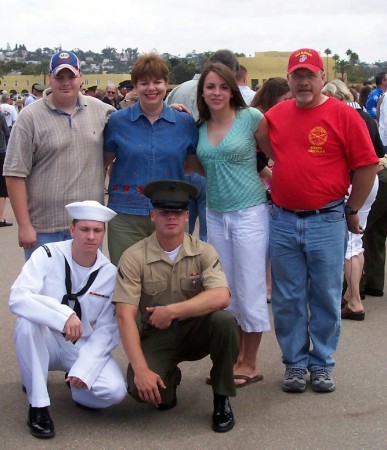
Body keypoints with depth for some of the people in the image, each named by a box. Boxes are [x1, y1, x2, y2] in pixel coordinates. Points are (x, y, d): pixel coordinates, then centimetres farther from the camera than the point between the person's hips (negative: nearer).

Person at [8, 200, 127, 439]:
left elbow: (107, 329, -8)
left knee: (115, 391, -25)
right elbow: (17, 297, -29)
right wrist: (64, 316, -41)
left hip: (84, 346, 1)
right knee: (27, 322, -35)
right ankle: (38, 405, -19)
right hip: (46, 341, -1)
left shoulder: (110, 274, -7)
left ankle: (77, 379, 12)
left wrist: (84, 369, -21)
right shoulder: (47, 256, -14)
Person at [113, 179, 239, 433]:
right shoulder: (134, 258, -11)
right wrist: (141, 370, -26)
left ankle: (222, 399, -7)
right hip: (157, 336, -1)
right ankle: (169, 381, 13)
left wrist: (171, 311, -28)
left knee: (224, 321, -31)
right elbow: (125, 316, -17)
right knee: (140, 388, -29)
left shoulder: (203, 253, -8)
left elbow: (221, 297, -25)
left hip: (196, 330, 1)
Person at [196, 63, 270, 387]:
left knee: (250, 292, 1)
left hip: (250, 213, -6)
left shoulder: (250, 118, -8)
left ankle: (250, 365, 14)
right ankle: (235, 358, 27)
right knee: (226, 293, 13)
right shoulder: (200, 127, 7)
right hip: (216, 215, 6)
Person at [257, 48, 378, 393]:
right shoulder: (275, 115, 5)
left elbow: (367, 166, -6)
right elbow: (265, 152, 22)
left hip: (327, 222, -3)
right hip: (283, 222, 3)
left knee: (326, 299, 7)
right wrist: (275, 185, 12)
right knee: (287, 300, 10)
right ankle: (295, 363, 23)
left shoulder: (344, 116, -6)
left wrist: (352, 211, -2)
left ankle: (322, 364, 22)